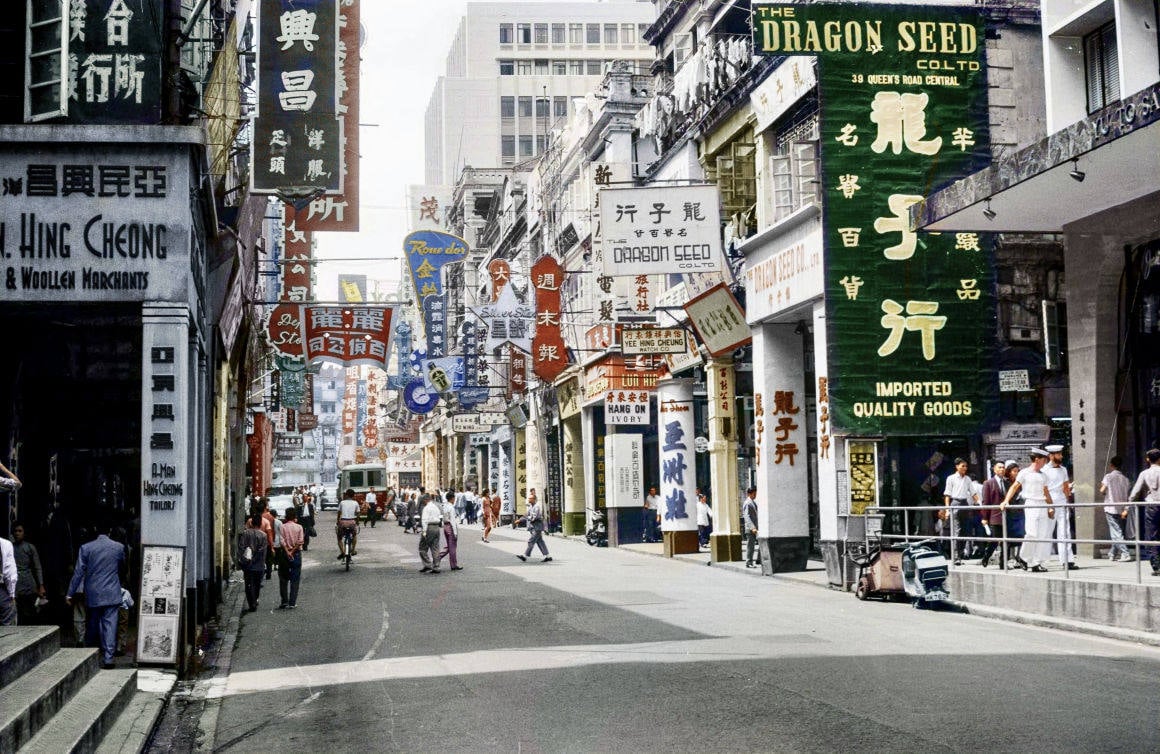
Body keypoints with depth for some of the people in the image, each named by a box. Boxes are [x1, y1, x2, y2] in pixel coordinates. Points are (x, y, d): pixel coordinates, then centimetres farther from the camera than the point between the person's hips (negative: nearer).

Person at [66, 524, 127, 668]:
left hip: (93, 595, 1)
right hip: (112, 595, -1)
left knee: (92, 626, 12)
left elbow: (79, 572, -4)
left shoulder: (86, 548, -4)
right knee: (109, 624, -3)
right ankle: (108, 657, -11)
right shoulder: (119, 547, -1)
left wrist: (70, 593, 2)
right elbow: (122, 568, 15)